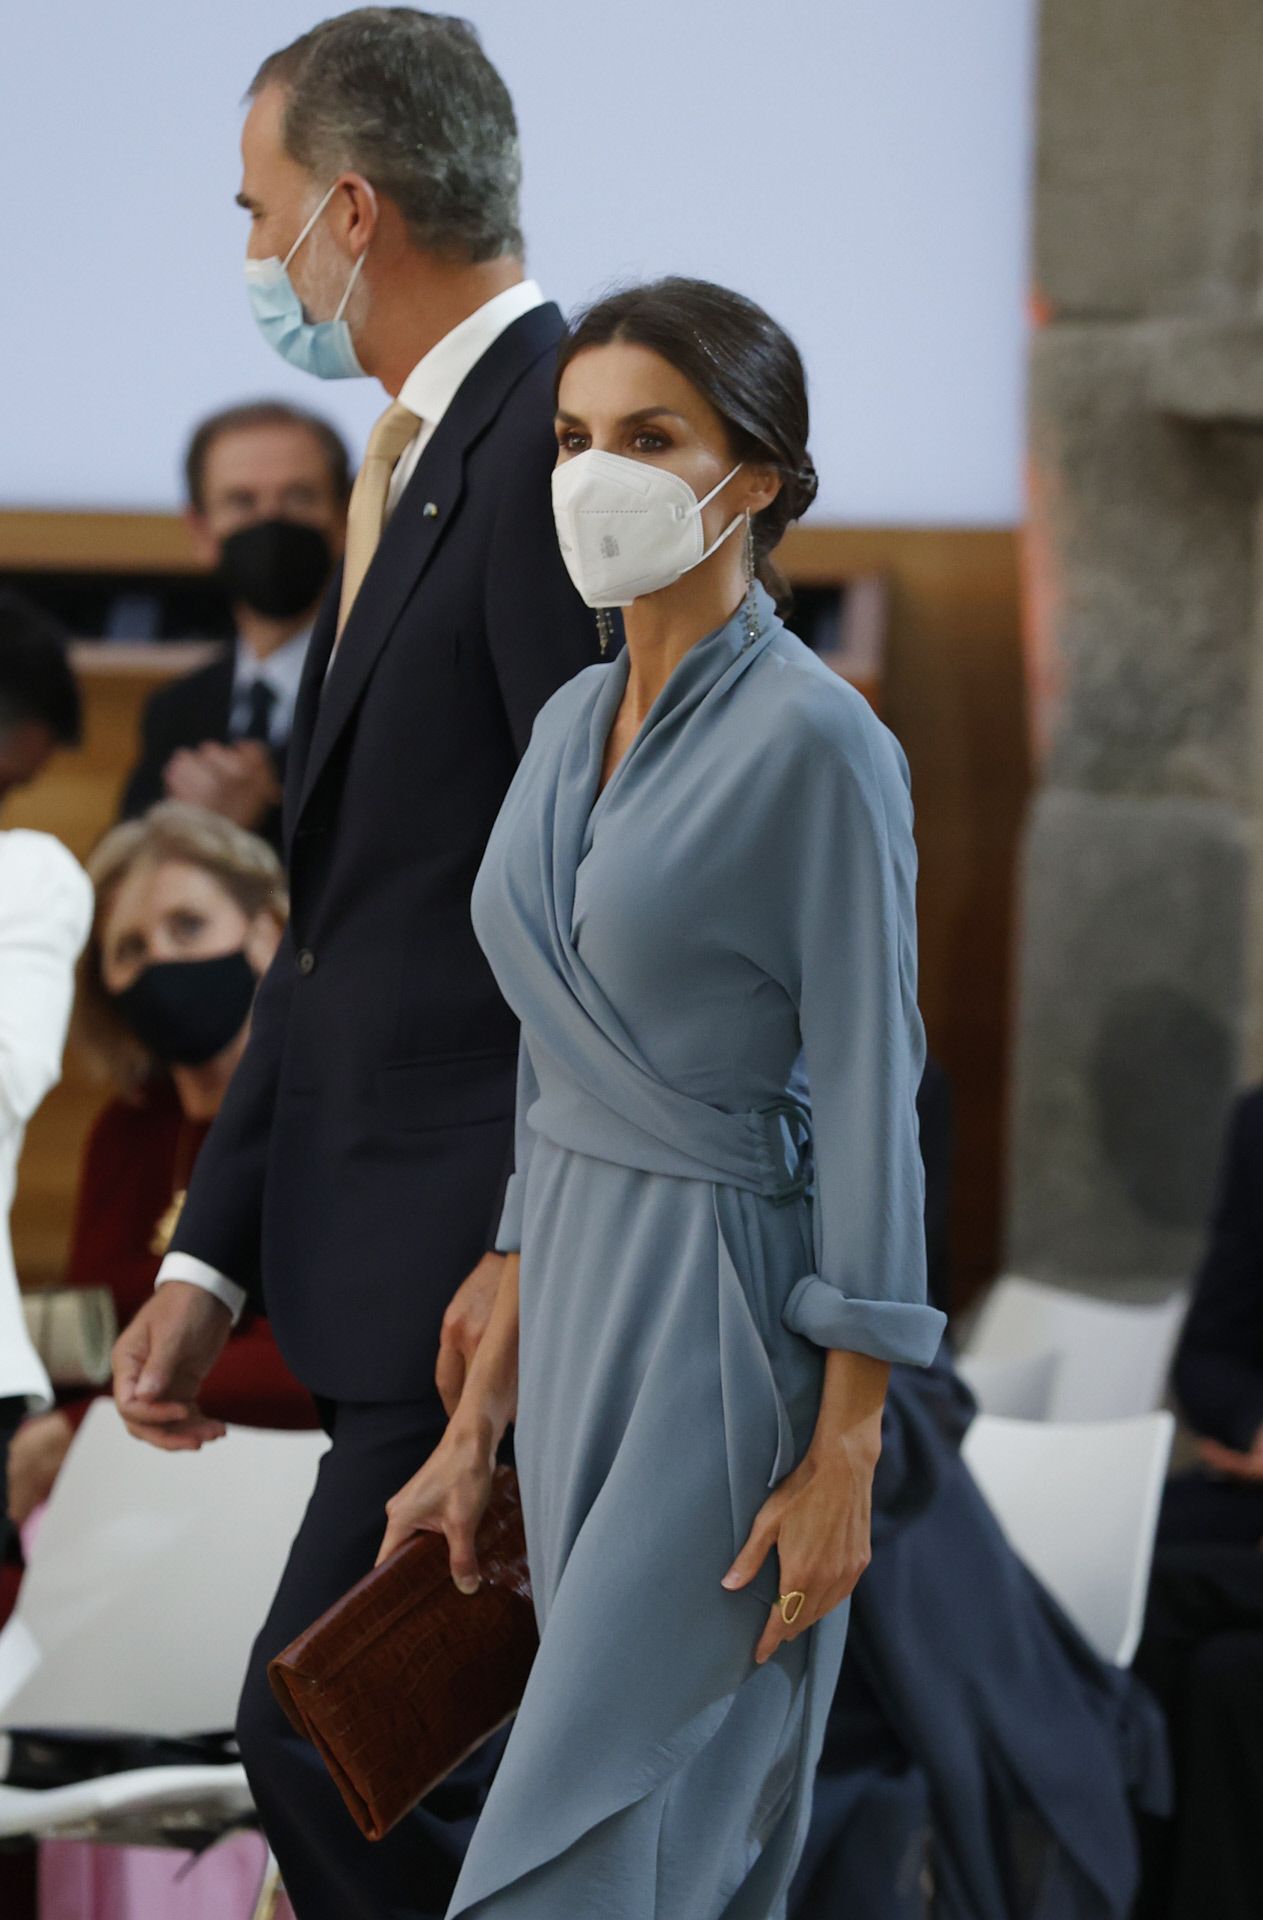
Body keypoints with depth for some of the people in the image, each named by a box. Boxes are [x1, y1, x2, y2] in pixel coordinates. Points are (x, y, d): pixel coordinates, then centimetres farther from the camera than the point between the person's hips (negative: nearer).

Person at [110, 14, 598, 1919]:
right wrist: (216, 1256, 16)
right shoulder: (420, 465, 19)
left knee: (331, 1742, -11)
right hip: (405, 1259, 10)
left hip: (526, 1263, -10)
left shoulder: (565, 437, -13)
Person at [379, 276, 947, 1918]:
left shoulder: (813, 741, -14)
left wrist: (845, 1454, -17)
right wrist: (486, 1407, 15)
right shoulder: (573, 723, 11)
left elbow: (871, 1095, -14)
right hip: (581, 1290, 8)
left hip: (736, 1302, -8)